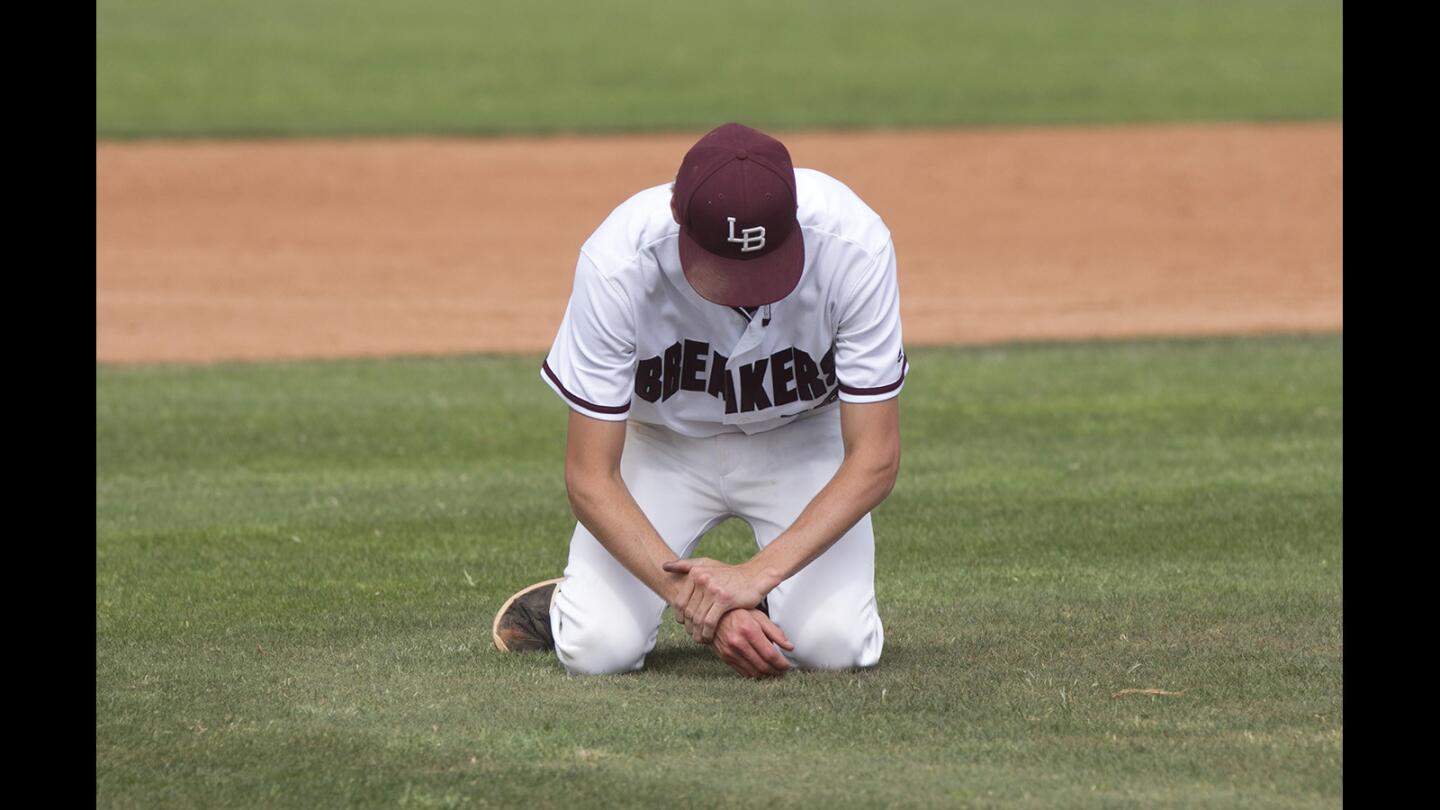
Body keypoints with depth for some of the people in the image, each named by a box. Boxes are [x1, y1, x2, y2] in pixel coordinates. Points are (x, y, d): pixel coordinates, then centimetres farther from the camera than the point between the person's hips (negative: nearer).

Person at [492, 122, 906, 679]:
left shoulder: (854, 246, -32)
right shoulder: (616, 262, -33)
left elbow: (874, 458, -26)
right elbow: (590, 477, -26)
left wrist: (757, 574, -38)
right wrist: (698, 602, -37)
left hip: (800, 441, 0)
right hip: (664, 443, 0)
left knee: (835, 646, -21)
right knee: (600, 649, -20)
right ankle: (569, 603, 15)